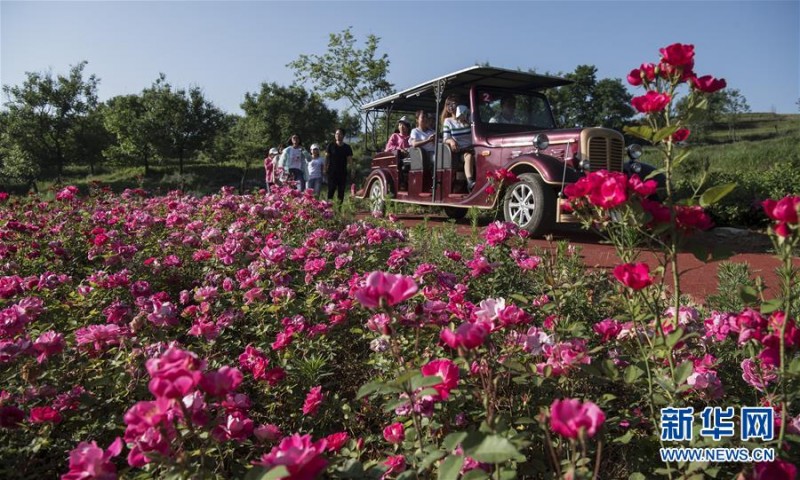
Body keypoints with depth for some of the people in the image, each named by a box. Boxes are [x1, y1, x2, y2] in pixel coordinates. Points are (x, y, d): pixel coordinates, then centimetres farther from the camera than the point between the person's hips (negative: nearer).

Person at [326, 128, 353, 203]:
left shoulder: (347, 147, 7)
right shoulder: (331, 145, 4)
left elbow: (349, 160, 8)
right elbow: (326, 157, 4)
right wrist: (325, 168, -4)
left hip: (343, 172, 2)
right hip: (332, 171, -2)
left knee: (341, 191, 4)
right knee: (331, 189, -8)